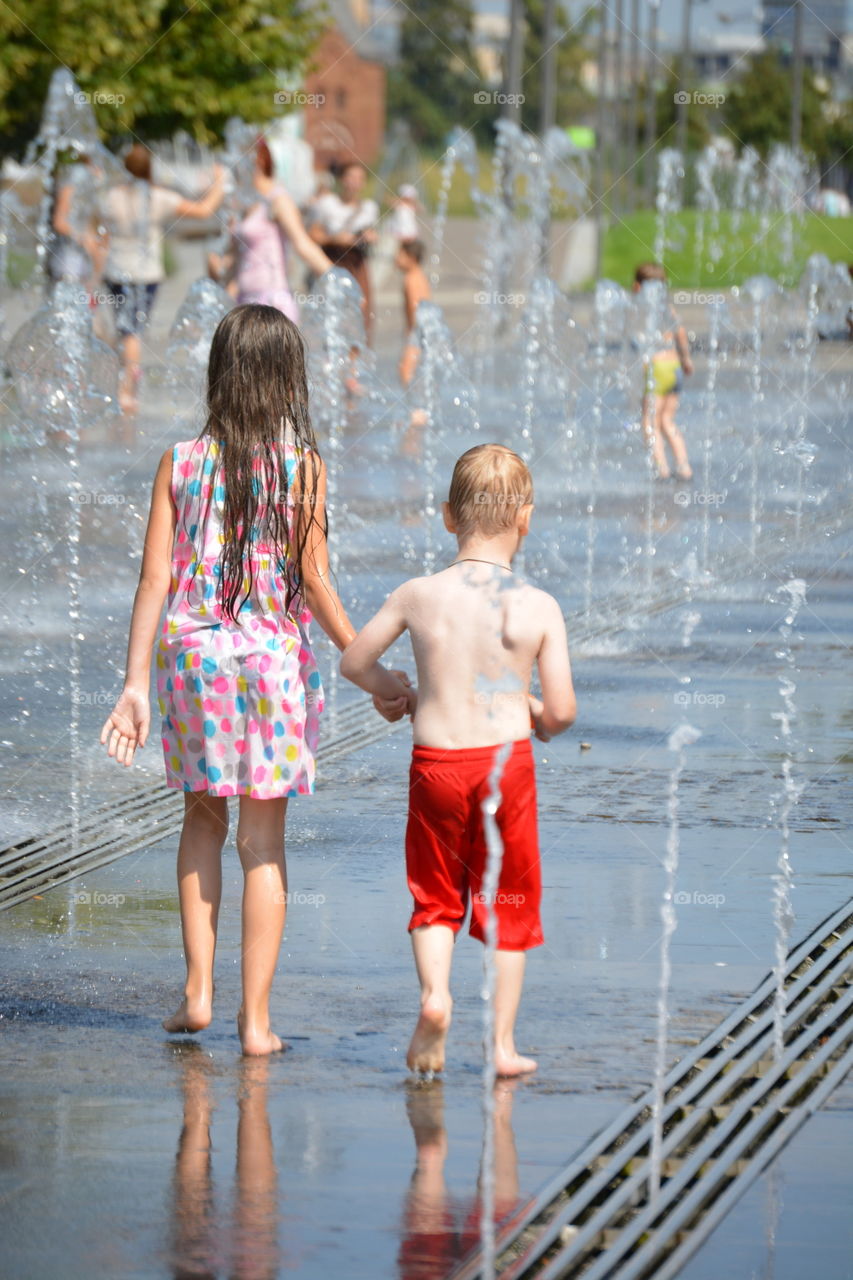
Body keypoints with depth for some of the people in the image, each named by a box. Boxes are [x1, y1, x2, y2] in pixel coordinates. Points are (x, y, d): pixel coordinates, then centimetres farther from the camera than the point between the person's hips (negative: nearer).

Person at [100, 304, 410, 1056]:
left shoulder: (180, 464, -2)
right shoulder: (302, 467, -8)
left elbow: (156, 579, -2)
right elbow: (316, 583, -8)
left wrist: (136, 685, 1)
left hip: (190, 650, 2)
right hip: (272, 653, -2)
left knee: (203, 816, 22)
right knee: (263, 839, 6)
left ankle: (198, 988, 14)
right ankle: (256, 1019, 8)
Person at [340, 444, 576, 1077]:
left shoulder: (418, 596, -3)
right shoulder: (539, 608, -7)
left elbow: (354, 661, 9)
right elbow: (562, 710, -8)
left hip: (436, 762, 1)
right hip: (506, 760, -1)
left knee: (435, 895, 14)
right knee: (509, 901, 11)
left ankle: (434, 990, -12)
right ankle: (502, 1041, 12)